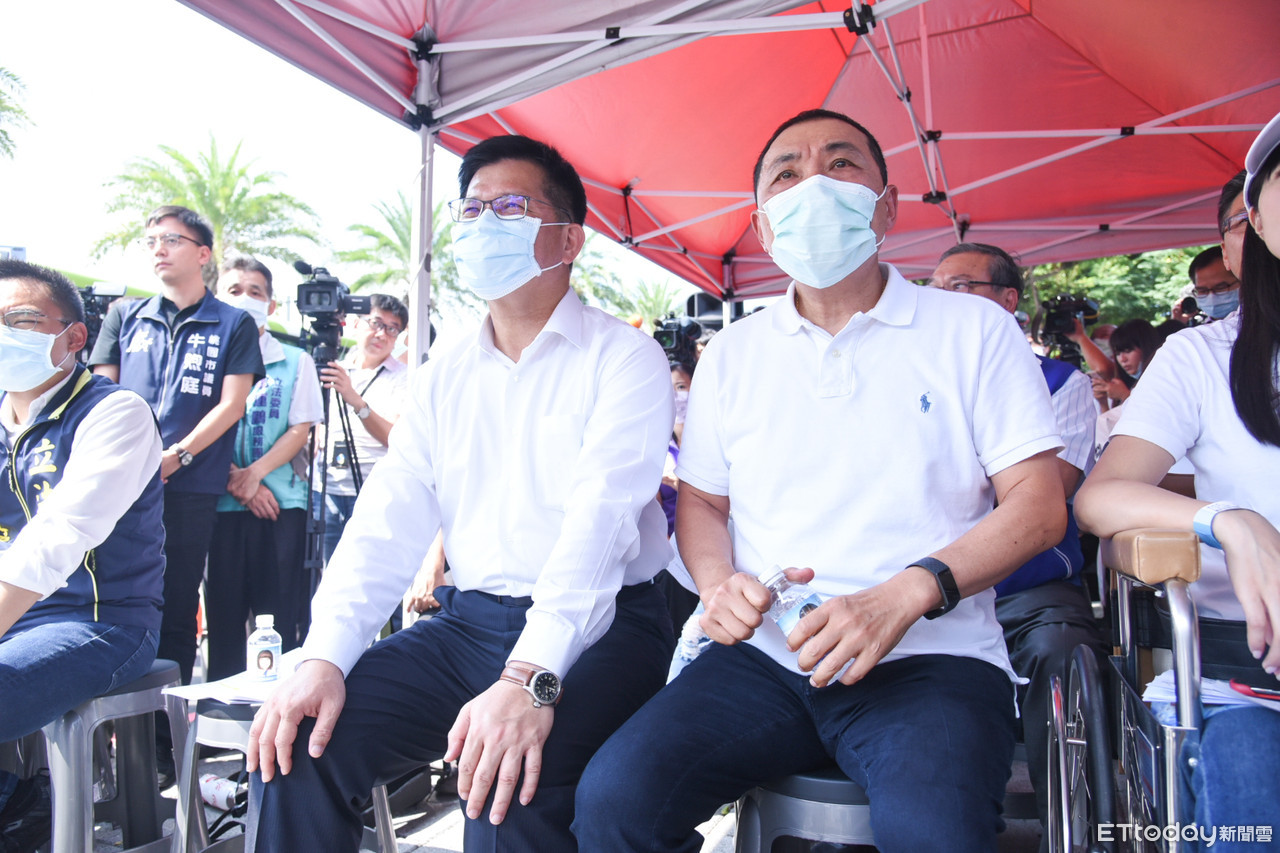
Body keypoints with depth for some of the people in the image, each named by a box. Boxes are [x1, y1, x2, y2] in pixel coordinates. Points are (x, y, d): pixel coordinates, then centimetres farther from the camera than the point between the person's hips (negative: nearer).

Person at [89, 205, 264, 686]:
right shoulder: (124, 317, 17)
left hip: (190, 488, -3)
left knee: (176, 611, 1)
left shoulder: (233, 325, 7)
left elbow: (231, 404, -1)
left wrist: (175, 457, -11)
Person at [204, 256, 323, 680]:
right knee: (223, 613, 4)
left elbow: (300, 430, 2)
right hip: (220, 502, 1)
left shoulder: (295, 361, 10)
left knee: (278, 614, -1)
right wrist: (234, 479, -9)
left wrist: (253, 474, -10)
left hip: (280, 501, -1)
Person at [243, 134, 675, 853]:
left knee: (509, 789, -31)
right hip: (468, 623, 5)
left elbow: (601, 518, -18)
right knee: (297, 739, -12)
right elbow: (389, 521, 5)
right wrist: (324, 658, -10)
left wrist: (531, 678, -30)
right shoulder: (444, 379, 14)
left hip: (597, 626, -5)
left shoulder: (624, 357, -4)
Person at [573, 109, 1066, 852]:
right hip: (766, 657, 3)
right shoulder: (733, 353, 14)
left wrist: (906, 594, -17)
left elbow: (1039, 504, -2)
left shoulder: (976, 330, 5)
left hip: (929, 658, -2)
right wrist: (718, 584, -7)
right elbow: (701, 501, 16)